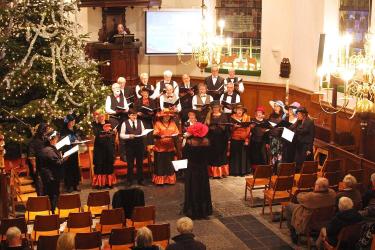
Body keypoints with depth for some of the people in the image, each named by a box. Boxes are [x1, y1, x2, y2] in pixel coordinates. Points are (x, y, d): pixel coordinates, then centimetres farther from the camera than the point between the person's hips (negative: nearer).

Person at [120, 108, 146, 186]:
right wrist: (129, 136, -19)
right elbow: (121, 135, -4)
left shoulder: (140, 122, 7)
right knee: (130, 164, 4)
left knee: (140, 163, 8)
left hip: (139, 144, 3)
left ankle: (140, 180, 18)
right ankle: (129, 181, 14)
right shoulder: (125, 123, -2)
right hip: (129, 145, -2)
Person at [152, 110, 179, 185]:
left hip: (170, 147, 3)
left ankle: (169, 180, 14)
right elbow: (155, 134, -9)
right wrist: (160, 136, -27)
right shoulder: (158, 123, 0)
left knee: (170, 164, 7)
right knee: (160, 165, -1)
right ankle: (160, 181, 4)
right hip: (160, 147, -3)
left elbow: (176, 133, 8)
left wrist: (174, 136, -13)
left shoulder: (173, 123, 11)